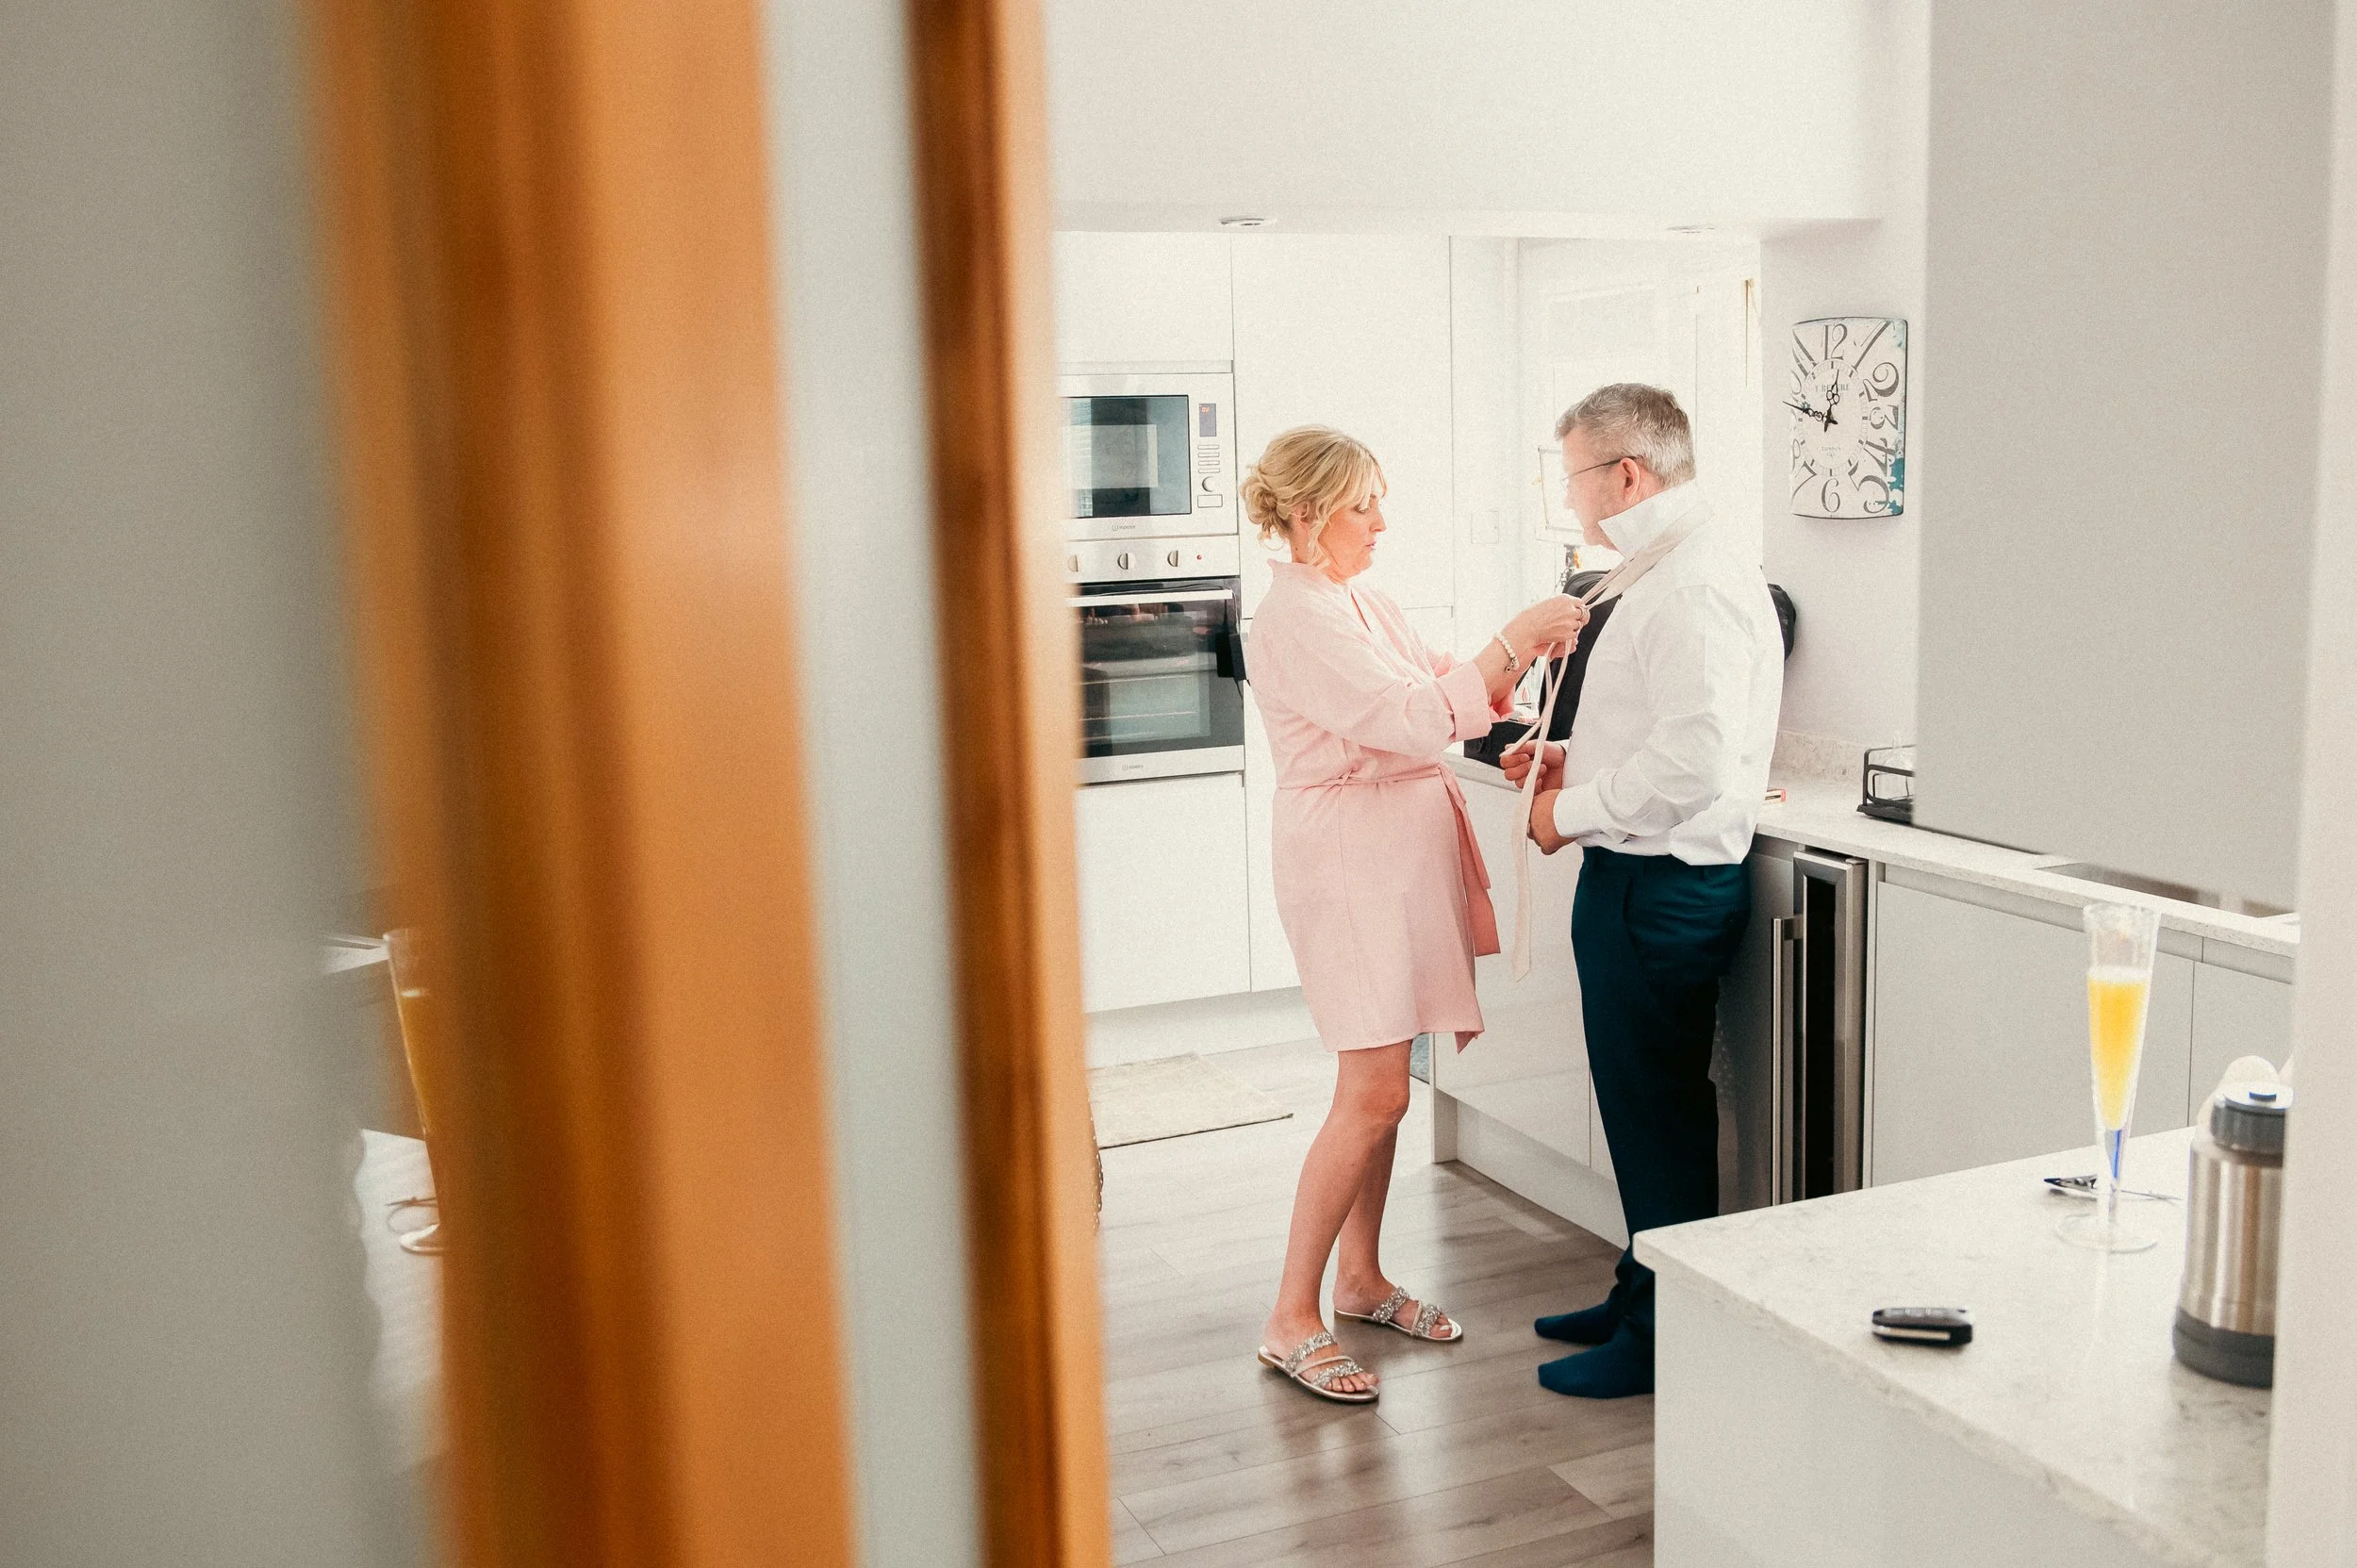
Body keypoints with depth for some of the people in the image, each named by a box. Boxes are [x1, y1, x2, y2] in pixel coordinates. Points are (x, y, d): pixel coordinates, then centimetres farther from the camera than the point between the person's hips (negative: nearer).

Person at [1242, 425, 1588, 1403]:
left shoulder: (1361, 603, 13)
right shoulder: (1294, 621, -17)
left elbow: (1451, 695, 16)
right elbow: (1414, 720, -24)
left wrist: (1526, 654, 0)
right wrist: (1515, 637, -20)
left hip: (1403, 856, 9)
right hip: (1347, 856, -9)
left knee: (1380, 1083, 15)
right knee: (1373, 1095, -9)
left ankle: (1361, 1277, 28)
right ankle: (1291, 1320, 0)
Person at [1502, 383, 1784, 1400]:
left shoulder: (1699, 590, -19)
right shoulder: (1674, 575, 15)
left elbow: (1693, 761, -28)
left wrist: (1573, 811, -16)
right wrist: (1571, 766, 11)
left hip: (1662, 888, -10)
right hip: (1640, 881, 10)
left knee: (1657, 1110, 1)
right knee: (1644, 1106, 19)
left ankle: (1664, 1340, 14)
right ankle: (1644, 1295, 33)